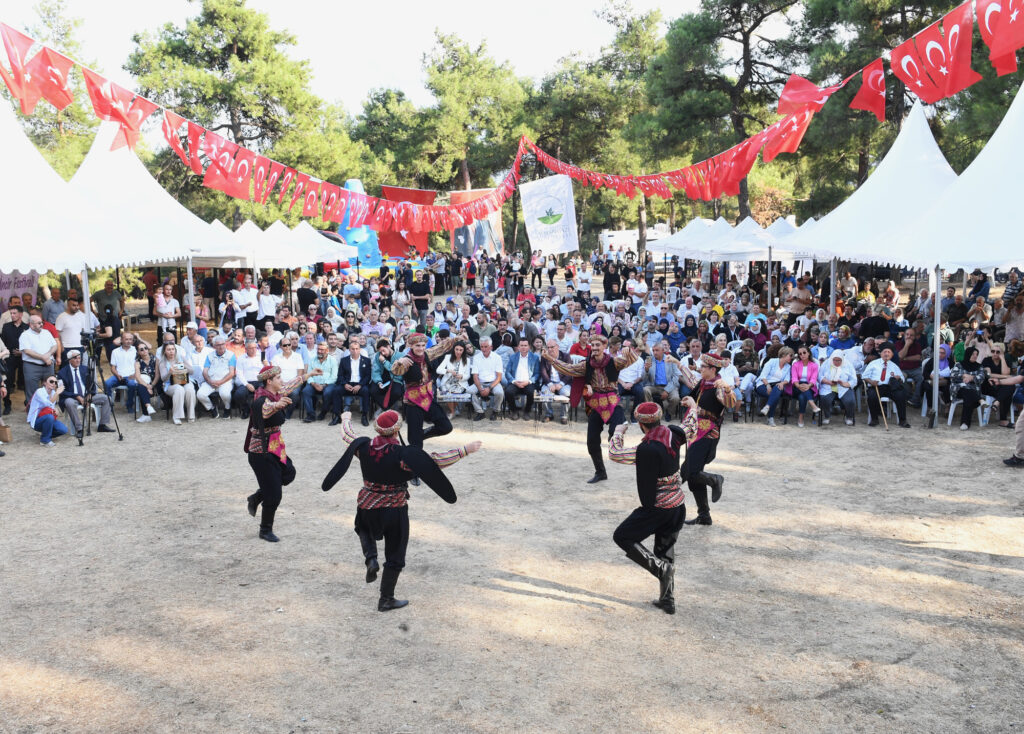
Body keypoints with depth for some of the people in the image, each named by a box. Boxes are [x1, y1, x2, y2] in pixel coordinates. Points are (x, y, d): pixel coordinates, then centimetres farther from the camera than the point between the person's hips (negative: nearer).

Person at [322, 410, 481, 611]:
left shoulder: (363, 447, -10)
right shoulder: (403, 455, -24)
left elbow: (346, 435, 11)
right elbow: (436, 461, -28)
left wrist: (346, 419, 33)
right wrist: (465, 450, -23)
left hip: (367, 507, 4)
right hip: (395, 510, -4)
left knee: (364, 530, 37)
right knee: (394, 555, 13)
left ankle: (370, 558, 10)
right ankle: (386, 600, 22)